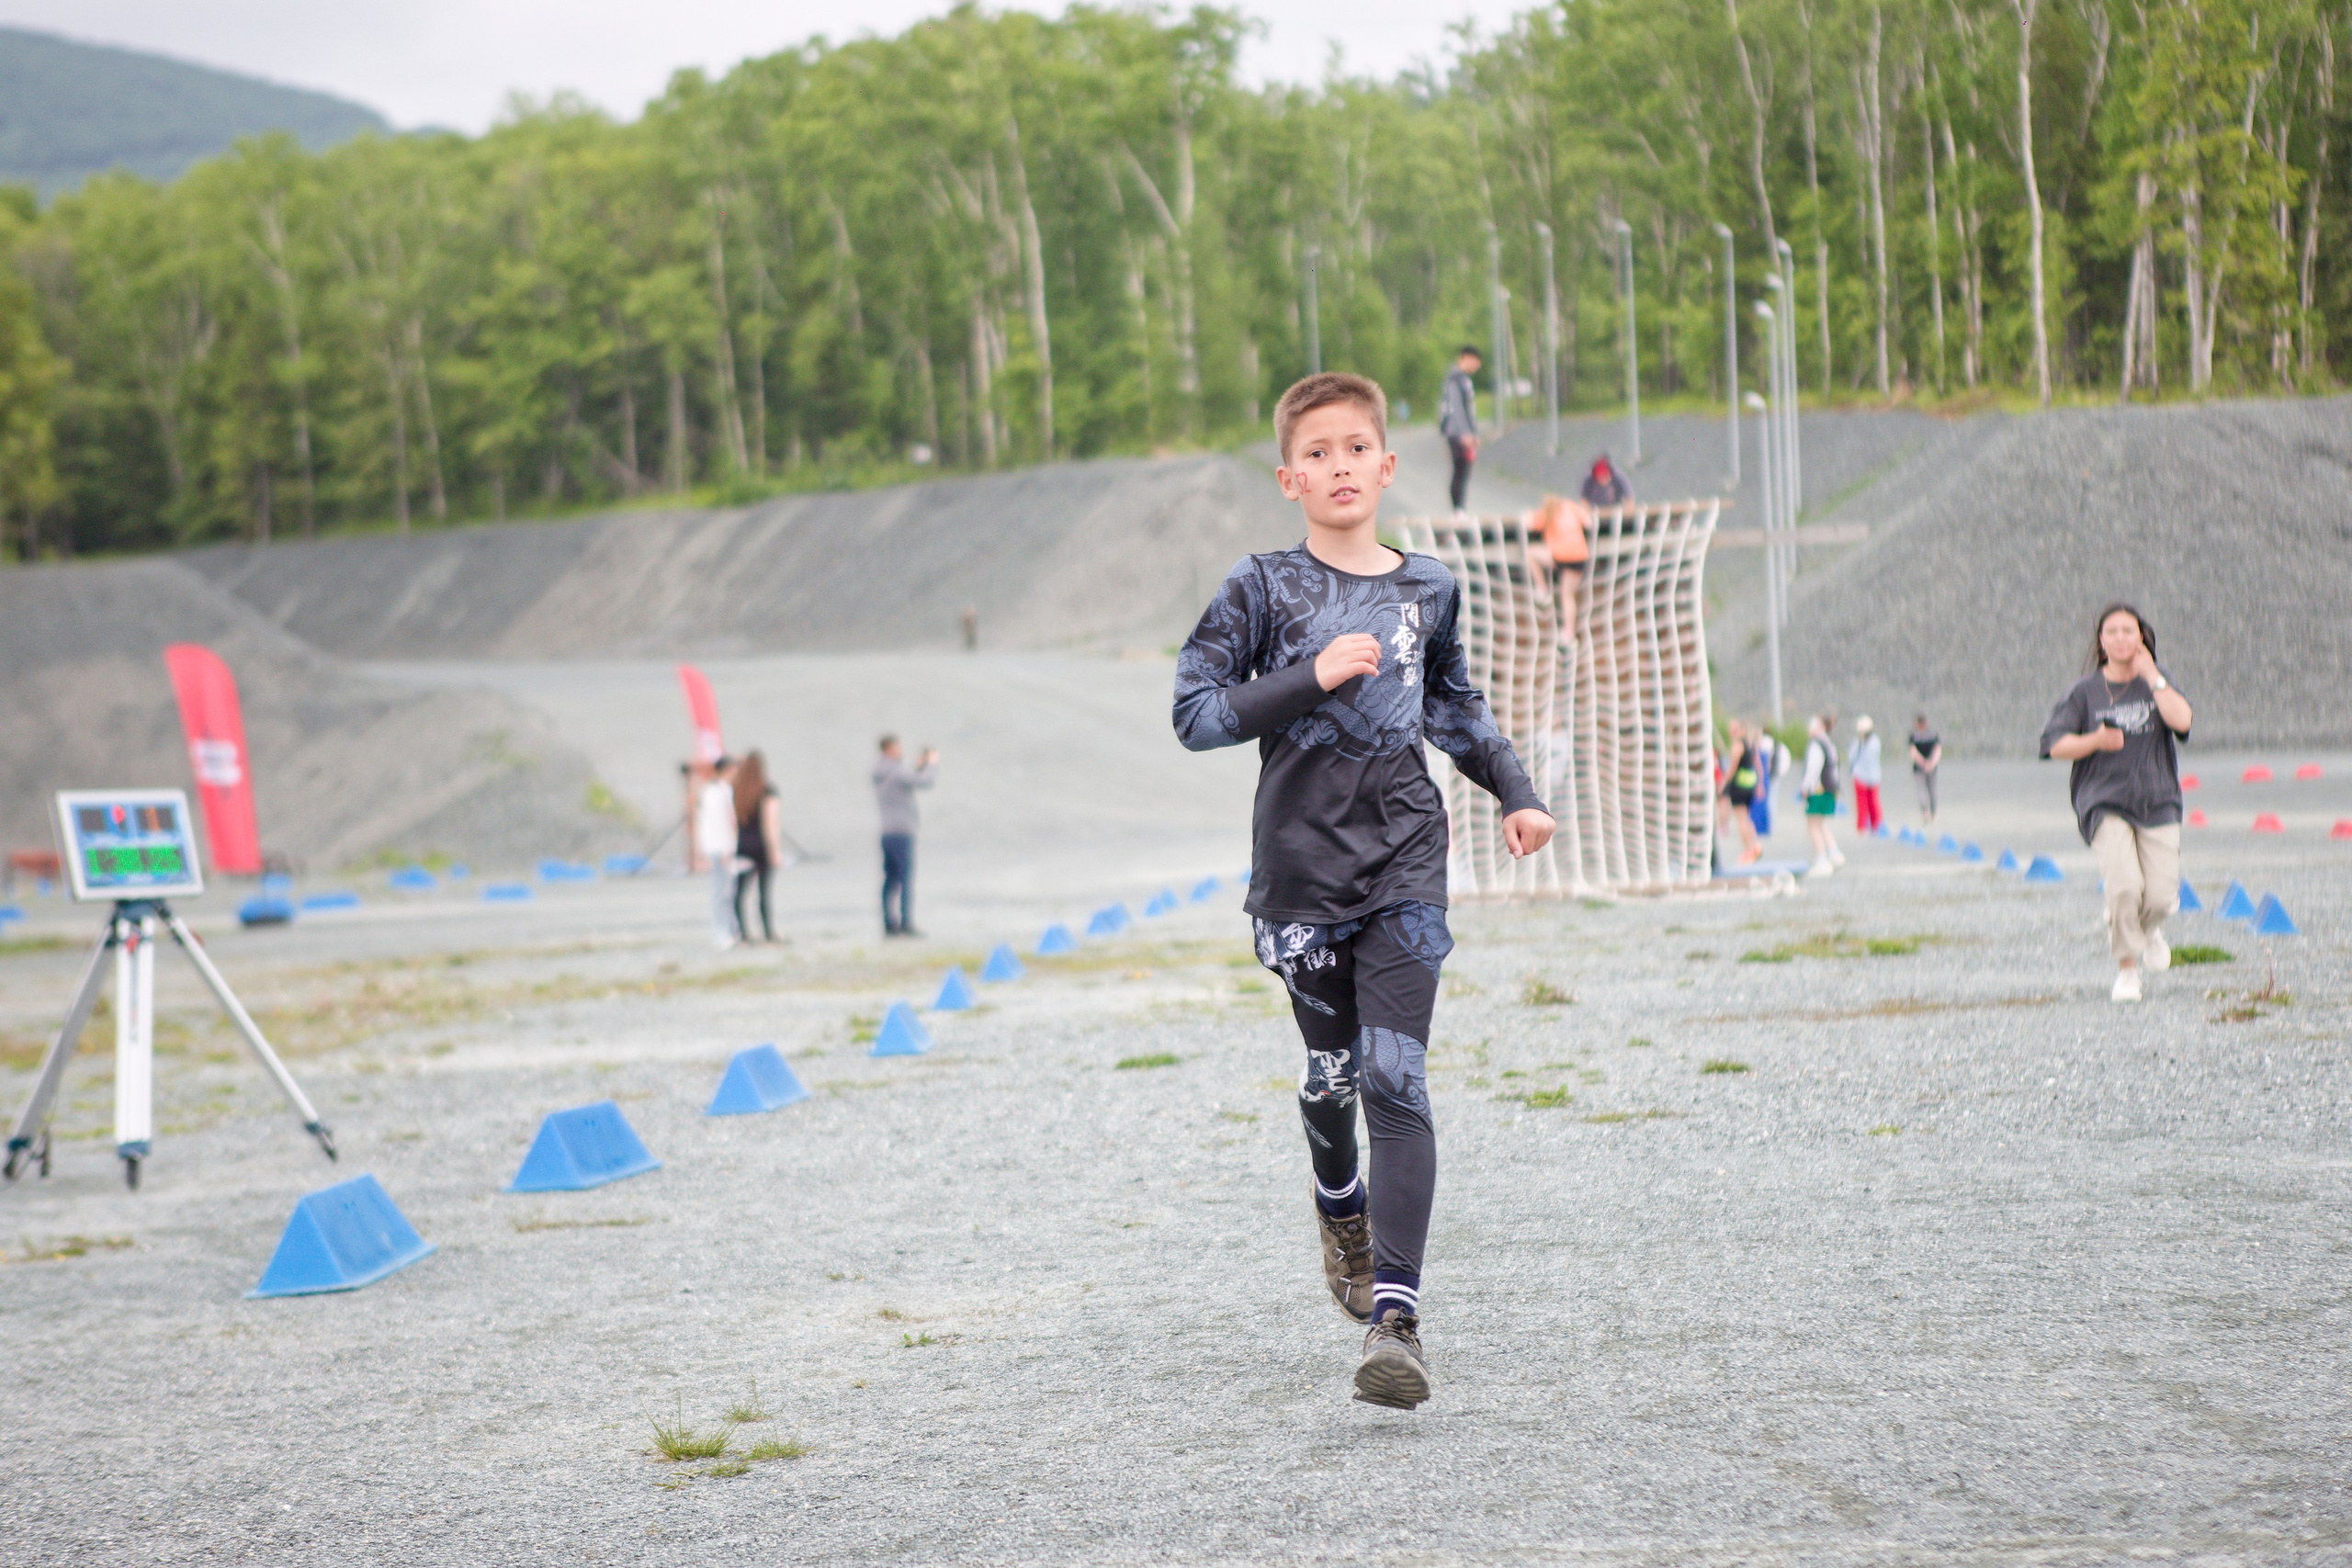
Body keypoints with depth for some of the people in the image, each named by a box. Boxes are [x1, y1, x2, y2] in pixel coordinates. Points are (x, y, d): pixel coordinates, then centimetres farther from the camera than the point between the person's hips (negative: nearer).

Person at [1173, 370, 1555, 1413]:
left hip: (1404, 862, 1)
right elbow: (1195, 713, -7)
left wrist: (1515, 791, 17)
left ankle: (1395, 1317, -19)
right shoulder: (1262, 587, -1)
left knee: (1396, 1075, -12)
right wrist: (1312, 676, -16)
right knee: (1331, 1069, 11)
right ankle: (1341, 1209, 46)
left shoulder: (1427, 589, 9)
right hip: (1302, 860, -1)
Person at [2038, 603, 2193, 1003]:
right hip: (2104, 803, -2)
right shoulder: (2084, 692, 4)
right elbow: (2055, 745, -1)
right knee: (2124, 884, -22)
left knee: (2161, 895, -8)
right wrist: (2095, 740, -17)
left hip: (2157, 802, 2)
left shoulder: (2157, 682, 7)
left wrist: (2152, 677, -9)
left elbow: (2181, 721, -12)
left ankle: (2149, 929, 31)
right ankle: (2126, 967, -2)